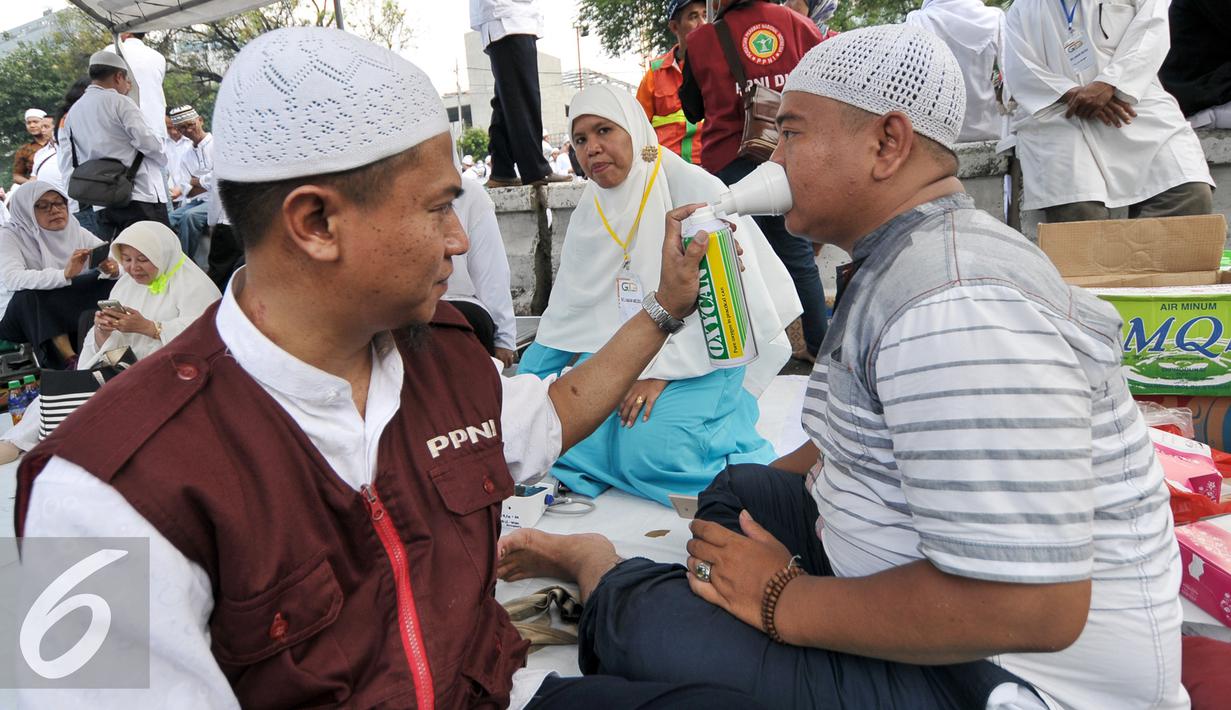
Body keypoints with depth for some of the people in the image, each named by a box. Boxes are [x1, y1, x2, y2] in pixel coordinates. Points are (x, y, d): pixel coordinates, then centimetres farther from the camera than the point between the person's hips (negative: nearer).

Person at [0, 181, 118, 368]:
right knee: (29, 295, -33)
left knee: (114, 283, -17)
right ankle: (71, 359, -36)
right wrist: (64, 274, -42)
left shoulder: (76, 232, 3)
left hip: (80, 314, 4)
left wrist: (113, 269, -31)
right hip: (31, 319, -3)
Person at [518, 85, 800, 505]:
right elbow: (570, 306, 13)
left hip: (699, 357, -6)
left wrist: (663, 369, -22)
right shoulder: (590, 210, 9)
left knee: (649, 448, -29)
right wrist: (528, 374, 6)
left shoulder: (696, 188, -11)